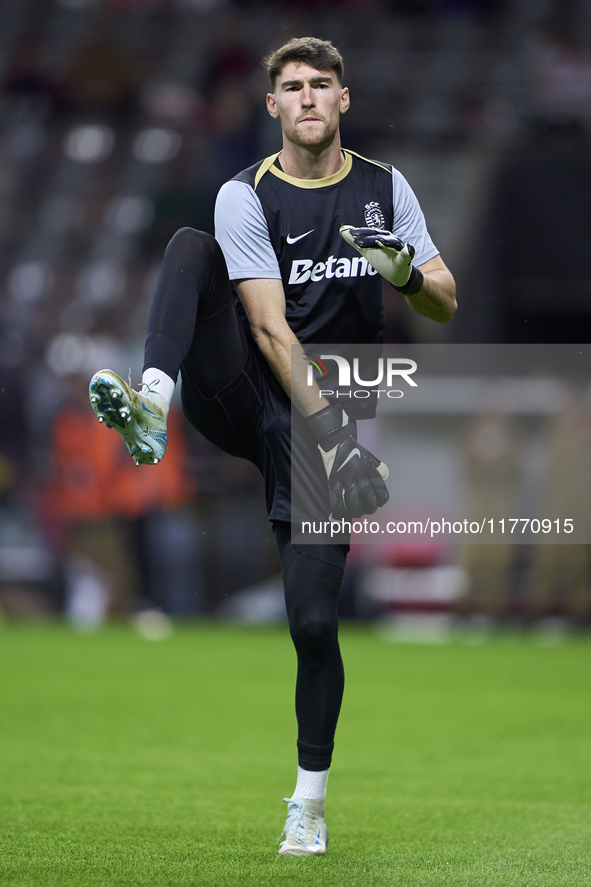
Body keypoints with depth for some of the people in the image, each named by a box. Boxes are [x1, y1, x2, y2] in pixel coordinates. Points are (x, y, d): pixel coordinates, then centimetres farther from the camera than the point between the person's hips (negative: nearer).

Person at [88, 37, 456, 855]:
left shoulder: (385, 188, 7)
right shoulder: (246, 197, -4)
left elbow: (446, 306, 8)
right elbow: (270, 328, -14)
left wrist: (407, 273, -16)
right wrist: (329, 426, -24)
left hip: (326, 416, 1)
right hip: (245, 396, -1)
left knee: (313, 621, -9)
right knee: (189, 245, -24)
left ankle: (309, 804, 10)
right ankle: (150, 409, -46)